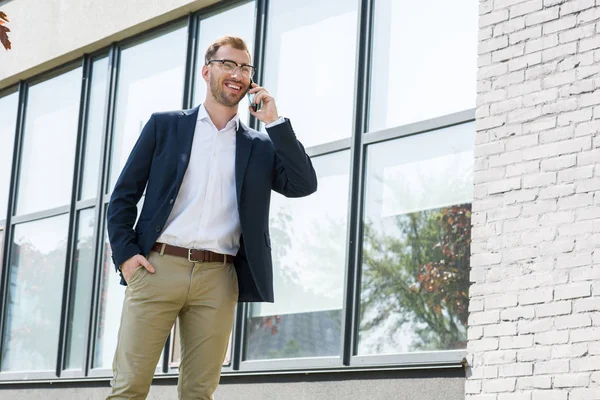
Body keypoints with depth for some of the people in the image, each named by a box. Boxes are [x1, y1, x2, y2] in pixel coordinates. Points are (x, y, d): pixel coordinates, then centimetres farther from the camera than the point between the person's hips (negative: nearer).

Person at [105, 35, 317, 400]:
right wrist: (125, 253, -3)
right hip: (158, 268, -1)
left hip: (218, 279, 2)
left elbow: (304, 185, 2)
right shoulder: (165, 126, 12)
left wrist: (275, 122, 0)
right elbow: (124, 195, 11)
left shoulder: (260, 146, 16)